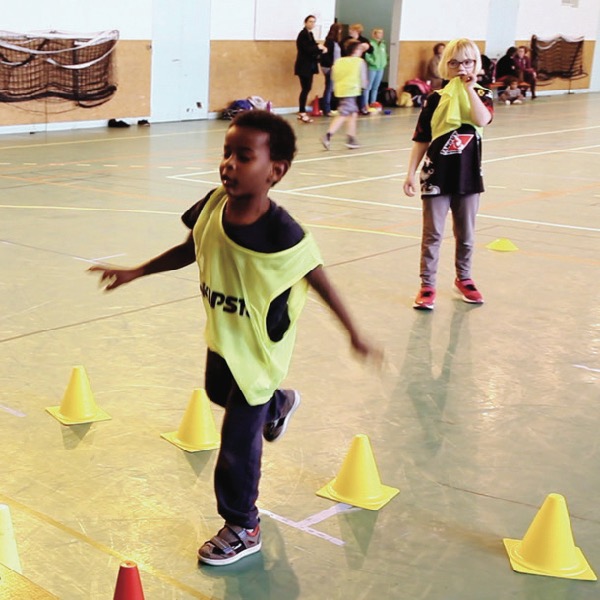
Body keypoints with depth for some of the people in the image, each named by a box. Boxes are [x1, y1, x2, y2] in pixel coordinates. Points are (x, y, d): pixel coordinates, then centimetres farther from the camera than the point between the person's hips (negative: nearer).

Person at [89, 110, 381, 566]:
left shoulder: (282, 236, -33)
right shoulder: (214, 205, -18)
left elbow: (319, 280, -18)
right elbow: (191, 250, 2)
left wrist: (355, 334, -10)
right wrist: (135, 273, 4)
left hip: (260, 351, -6)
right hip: (220, 338, 7)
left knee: (237, 444, 4)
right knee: (218, 392, 35)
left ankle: (243, 530, 29)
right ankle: (279, 404, 66)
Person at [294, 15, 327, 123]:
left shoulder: (309, 34, 15)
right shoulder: (303, 34, -14)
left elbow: (311, 48, 12)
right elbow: (307, 49, -22)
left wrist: (320, 49, -7)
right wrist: (319, 47, -7)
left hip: (309, 66, 9)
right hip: (304, 66, -9)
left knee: (307, 89, 10)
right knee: (305, 89, -9)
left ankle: (301, 112, 16)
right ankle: (302, 113, -5)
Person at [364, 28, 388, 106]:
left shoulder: (383, 44, 13)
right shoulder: (371, 43, -9)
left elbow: (385, 55, 23)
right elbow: (367, 56, -15)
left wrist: (384, 62, 9)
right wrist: (374, 62, -16)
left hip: (381, 68, 7)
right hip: (372, 68, -7)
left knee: (375, 88, 11)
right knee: (368, 87, -5)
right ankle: (365, 105, -4)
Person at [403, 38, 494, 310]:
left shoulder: (481, 96, 1)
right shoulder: (436, 99, -2)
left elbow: (482, 119, -23)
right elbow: (421, 140, 0)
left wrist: (469, 88, -18)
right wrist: (411, 172, -4)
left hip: (468, 176, 2)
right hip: (436, 176, -1)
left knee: (466, 234, 15)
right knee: (432, 234, 2)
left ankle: (464, 278, 33)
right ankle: (427, 285, 9)